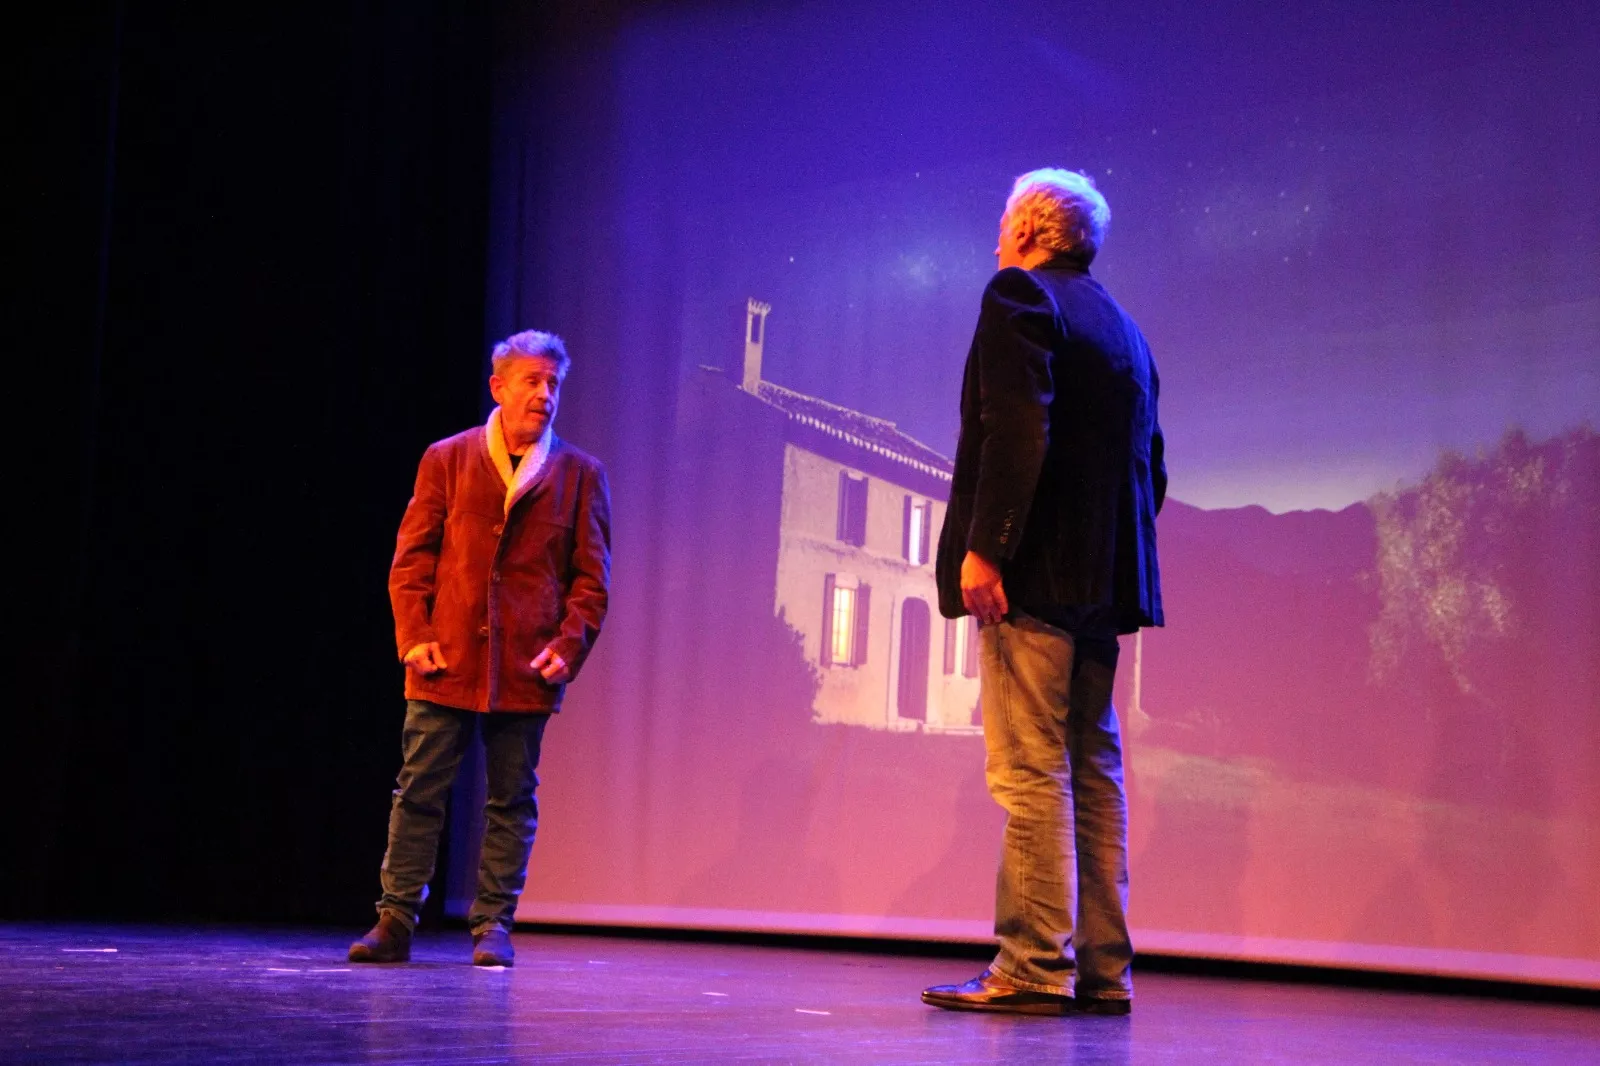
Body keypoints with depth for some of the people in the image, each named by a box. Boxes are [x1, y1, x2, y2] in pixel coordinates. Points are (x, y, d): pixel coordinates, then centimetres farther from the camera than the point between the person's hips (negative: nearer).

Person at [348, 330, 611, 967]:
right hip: (446, 664, 0)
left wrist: (568, 646, -6)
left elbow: (591, 578, 6)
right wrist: (414, 637, -5)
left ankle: (493, 926, 12)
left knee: (512, 801, 4)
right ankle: (395, 922, 9)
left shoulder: (579, 474, 8)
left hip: (526, 671, 0)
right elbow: (411, 559, 6)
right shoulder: (447, 460, 8)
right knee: (418, 791, 2)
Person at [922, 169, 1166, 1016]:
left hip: (1034, 570, -8)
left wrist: (983, 548, -20)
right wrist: (1112, 553, 20)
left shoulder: (1018, 295, -4)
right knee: (1092, 771, 9)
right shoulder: (1122, 327, 22)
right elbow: (1150, 466, 19)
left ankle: (1034, 968, -10)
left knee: (1029, 771, -9)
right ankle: (1100, 970, 10)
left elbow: (1017, 431, -18)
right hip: (1103, 579, 9)